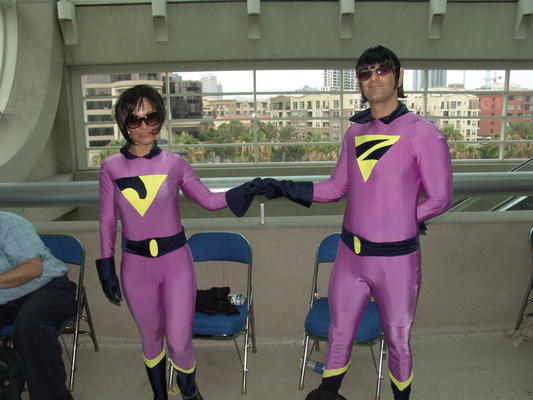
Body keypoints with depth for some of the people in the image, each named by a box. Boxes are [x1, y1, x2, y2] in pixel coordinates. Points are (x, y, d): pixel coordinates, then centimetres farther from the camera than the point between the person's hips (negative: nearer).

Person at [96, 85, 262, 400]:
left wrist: (241, 192, -16)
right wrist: (106, 267, 4)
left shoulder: (174, 164, -3)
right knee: (151, 338, 17)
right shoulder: (112, 167, -3)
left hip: (176, 260, -1)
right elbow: (108, 221, 3)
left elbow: (208, 200, 1)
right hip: (136, 265, 1)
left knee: (179, 342, 2)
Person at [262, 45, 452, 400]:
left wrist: (401, 221, -3)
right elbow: (337, 187, 10)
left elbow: (440, 199, -8)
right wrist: (287, 189, 2)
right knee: (339, 332, 19)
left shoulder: (422, 132, -11)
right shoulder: (355, 132, 6)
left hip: (397, 258, -4)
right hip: (351, 254, 5)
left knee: (397, 342, 15)